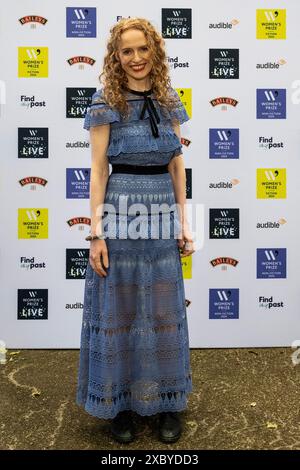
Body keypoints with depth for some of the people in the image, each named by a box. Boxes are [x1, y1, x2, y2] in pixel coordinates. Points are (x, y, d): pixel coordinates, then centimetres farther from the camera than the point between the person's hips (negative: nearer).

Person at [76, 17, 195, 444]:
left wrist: (183, 219, 7)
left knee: (165, 311, 11)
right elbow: (98, 170, -6)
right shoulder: (106, 103, -3)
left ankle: (166, 401, 30)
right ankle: (120, 402, 26)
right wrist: (96, 233, -10)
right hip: (120, 212, -4)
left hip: (162, 216, 4)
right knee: (118, 310, 6)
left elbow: (177, 164, 12)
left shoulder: (169, 101, 9)